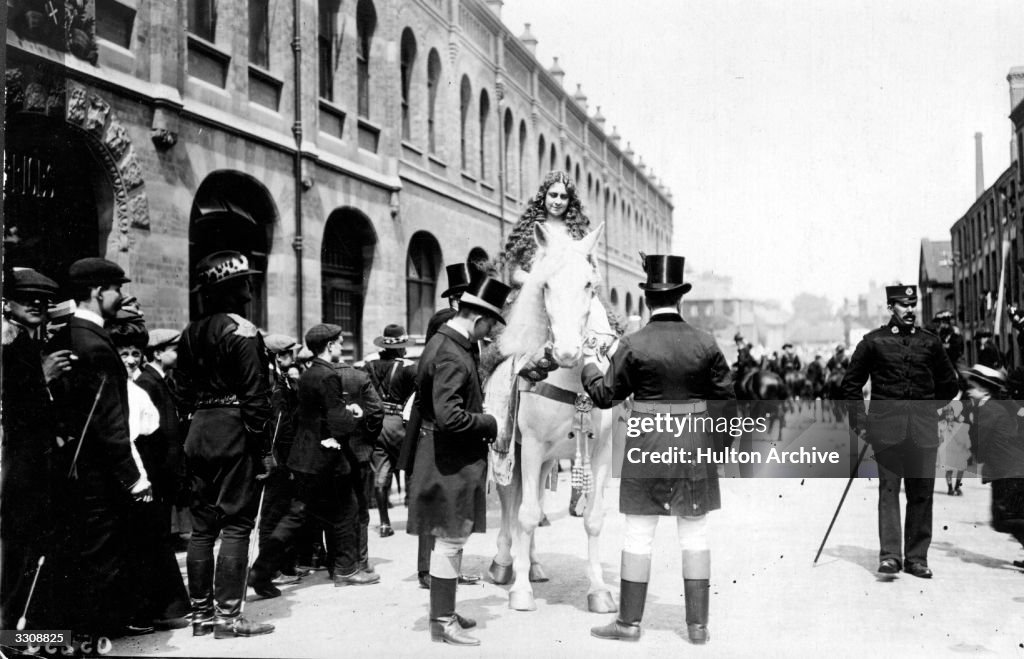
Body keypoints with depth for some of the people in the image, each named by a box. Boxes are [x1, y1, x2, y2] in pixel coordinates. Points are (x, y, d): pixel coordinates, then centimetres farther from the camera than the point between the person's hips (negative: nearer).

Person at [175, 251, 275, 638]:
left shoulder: (190, 334, 12)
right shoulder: (240, 331, -12)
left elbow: (185, 391, 15)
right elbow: (255, 395, -16)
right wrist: (264, 447, -14)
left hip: (200, 433, 8)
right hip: (236, 433, -8)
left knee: (202, 526, 11)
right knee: (236, 524, -3)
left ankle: (201, 613, 17)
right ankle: (227, 616, -1)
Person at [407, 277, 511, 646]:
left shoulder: (447, 344, 10)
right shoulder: (452, 356, -22)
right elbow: (448, 417, -29)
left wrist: (484, 422, 13)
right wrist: (490, 424, -16)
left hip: (452, 459, 10)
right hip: (452, 461, -10)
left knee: (451, 539, 19)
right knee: (450, 540, -1)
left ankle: (444, 611, 31)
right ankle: (443, 623, 9)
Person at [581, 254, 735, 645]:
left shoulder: (634, 346, -9)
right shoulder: (705, 344, -2)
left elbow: (604, 395, -1)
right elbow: (726, 399, 3)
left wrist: (588, 363, 17)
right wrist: (719, 437, 19)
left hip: (647, 447, -2)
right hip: (696, 450, 2)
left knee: (639, 534, 7)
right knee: (695, 535, 10)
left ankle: (630, 622, 14)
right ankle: (697, 624, 14)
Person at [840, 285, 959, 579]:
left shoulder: (930, 342, 11)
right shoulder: (873, 341, 4)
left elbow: (949, 385, 23)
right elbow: (851, 383, 8)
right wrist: (859, 421, 3)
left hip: (923, 431, 3)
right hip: (887, 428, -2)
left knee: (921, 494, 4)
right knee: (888, 489, -7)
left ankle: (917, 558, 11)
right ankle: (889, 555, -7)